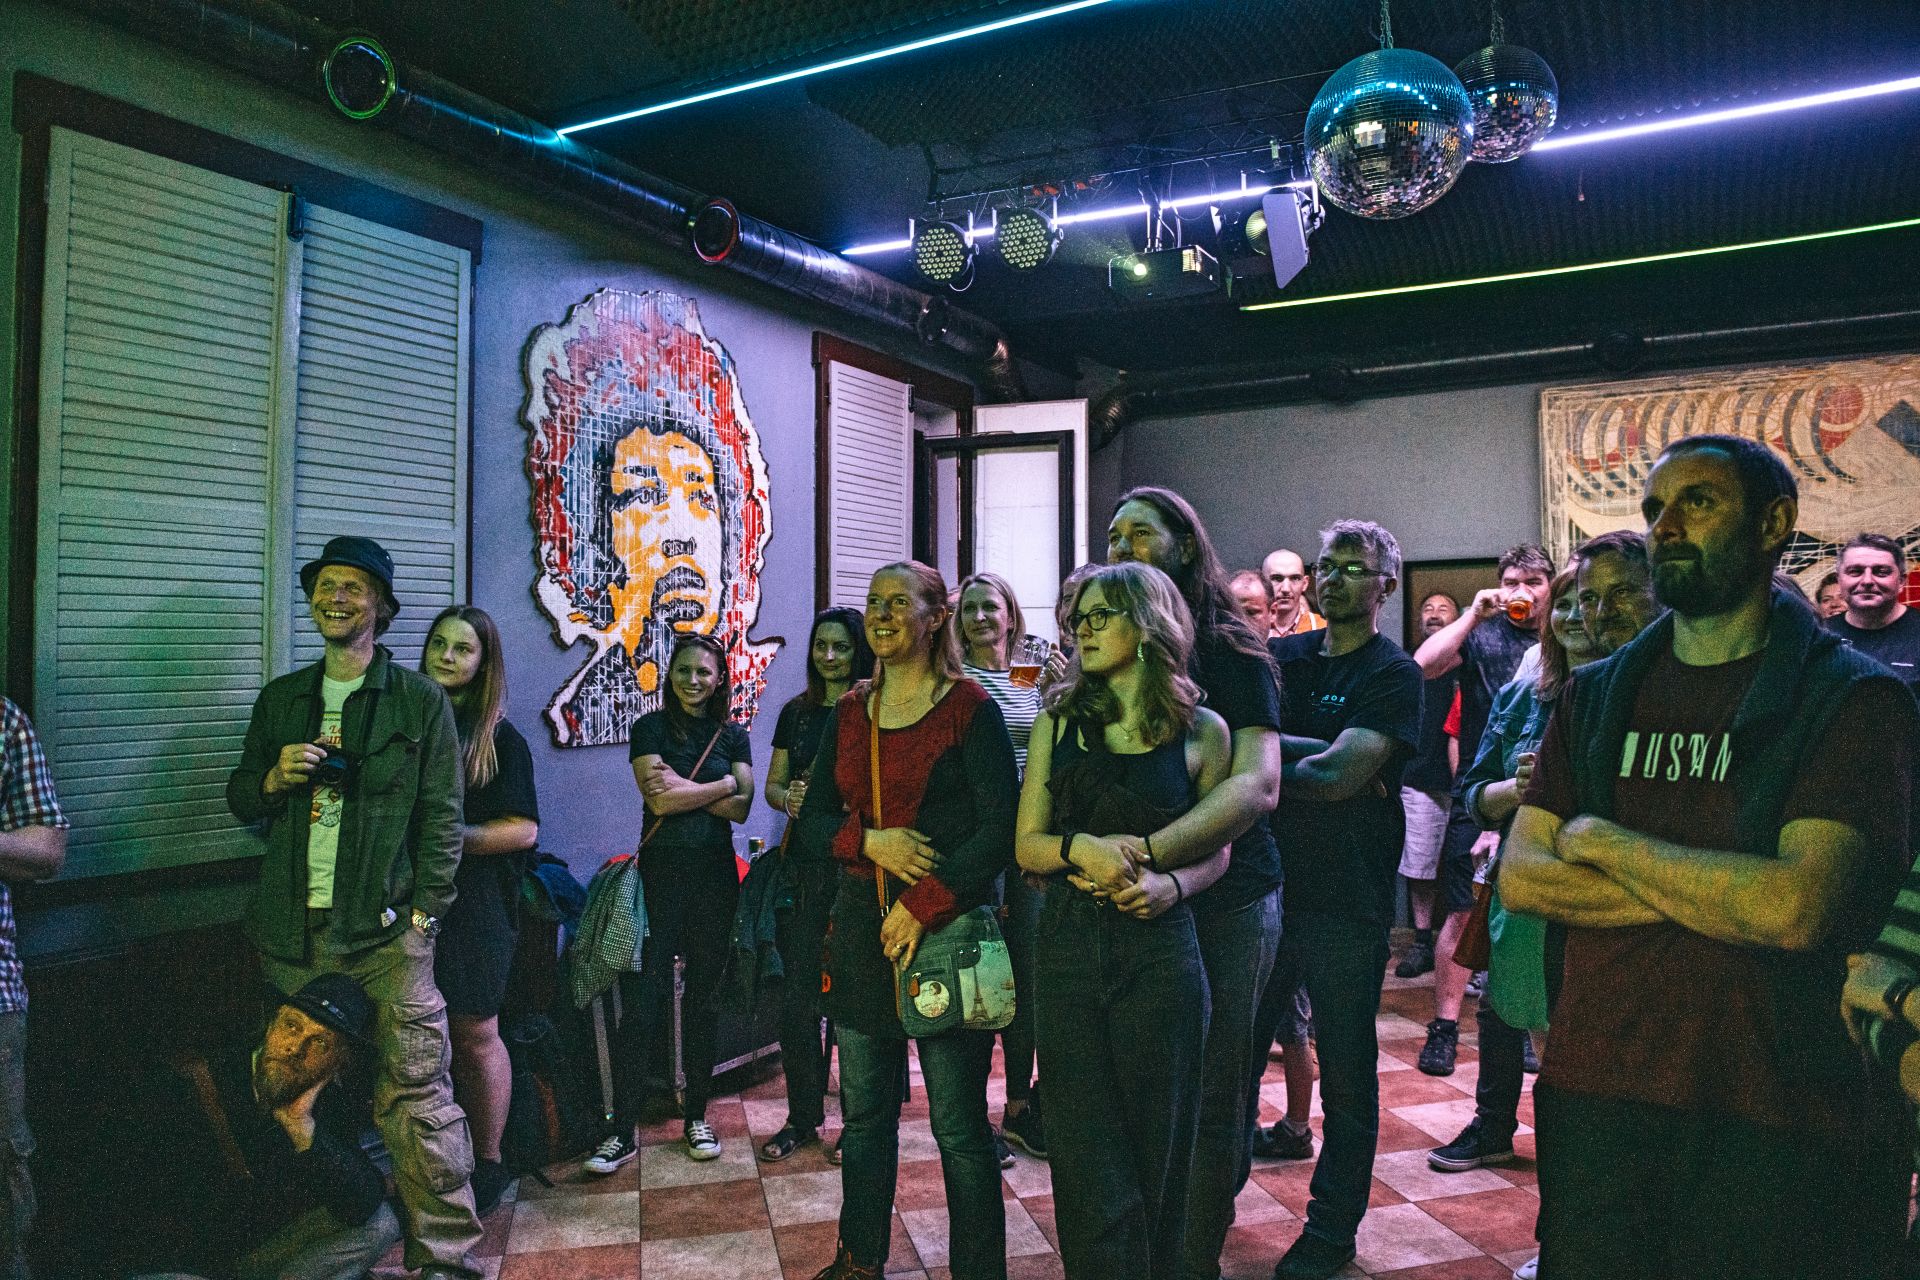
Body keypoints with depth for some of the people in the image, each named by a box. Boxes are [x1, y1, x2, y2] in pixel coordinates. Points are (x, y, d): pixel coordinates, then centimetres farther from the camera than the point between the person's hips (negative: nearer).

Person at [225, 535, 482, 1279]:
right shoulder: (280, 700, 14)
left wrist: (424, 913, -9)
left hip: (386, 929, -4)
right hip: (294, 931, 5)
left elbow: (442, 817, -2)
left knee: (417, 1091, -7)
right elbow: (241, 800, 20)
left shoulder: (420, 701, 1)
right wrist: (273, 778, -3)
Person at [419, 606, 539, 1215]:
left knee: (475, 1034, 4)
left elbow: (523, 829, -3)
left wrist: (455, 835, -15)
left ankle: (487, 1162, 18)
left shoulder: (500, 739, 1)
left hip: (475, 906, -3)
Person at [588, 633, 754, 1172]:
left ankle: (696, 1117, 20)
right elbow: (660, 800, -11)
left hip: (715, 874, 3)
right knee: (642, 1000, -6)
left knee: (704, 994, 9)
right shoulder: (651, 728, 2)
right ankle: (622, 1132, 1)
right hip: (661, 870, -3)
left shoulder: (733, 736, 10)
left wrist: (683, 788, -11)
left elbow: (740, 809, -1)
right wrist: (722, 785, -6)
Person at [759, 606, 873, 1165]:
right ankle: (802, 1116, 24)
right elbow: (773, 784, 15)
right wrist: (789, 798, -7)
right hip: (803, 865, 5)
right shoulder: (796, 712, 12)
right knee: (796, 997, 8)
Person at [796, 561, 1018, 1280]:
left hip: (946, 930, -5)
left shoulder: (970, 708, -6)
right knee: (865, 1110, 16)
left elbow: (999, 829, -11)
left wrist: (922, 907, -15)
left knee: (958, 1125, 1)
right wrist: (869, 840, -10)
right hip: (862, 926, 5)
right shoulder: (849, 713, 11)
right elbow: (814, 816, 11)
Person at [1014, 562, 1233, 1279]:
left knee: (1155, 1145, 9)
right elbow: (1027, 844, 5)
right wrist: (1078, 849, -15)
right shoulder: (1058, 721, 7)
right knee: (1088, 1154, 3)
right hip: (1069, 947, 1)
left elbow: (1215, 851, 9)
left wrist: (1170, 883, -11)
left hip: (1159, 949, -1)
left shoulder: (1201, 730, 1)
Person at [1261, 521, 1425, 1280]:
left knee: (1346, 1073, 9)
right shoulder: (1282, 656, 9)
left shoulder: (1392, 673, -7)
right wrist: (1320, 759, -16)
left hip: (1347, 902, -5)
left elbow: (1341, 773, -20)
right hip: (1267, 883, 5)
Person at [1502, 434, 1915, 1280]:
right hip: (1595, 1095, 4)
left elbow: (1795, 909, -20)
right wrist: (1713, 892, -13)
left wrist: (1600, 840, -9)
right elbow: (1520, 877, -2)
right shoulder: (1597, 695, 8)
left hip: (1771, 1120, -3)